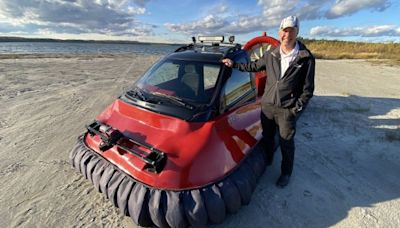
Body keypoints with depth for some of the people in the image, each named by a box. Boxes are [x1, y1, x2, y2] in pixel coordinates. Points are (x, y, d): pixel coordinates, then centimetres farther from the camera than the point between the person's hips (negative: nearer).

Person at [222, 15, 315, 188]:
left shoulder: (306, 58, -9)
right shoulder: (271, 55, 1)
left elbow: (308, 89, -5)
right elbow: (254, 66, 17)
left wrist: (297, 109, -10)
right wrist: (234, 64, 13)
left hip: (287, 110, -3)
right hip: (267, 105, 3)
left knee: (286, 143, 11)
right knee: (267, 137, 19)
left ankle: (286, 173, 34)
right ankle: (267, 161, 46)